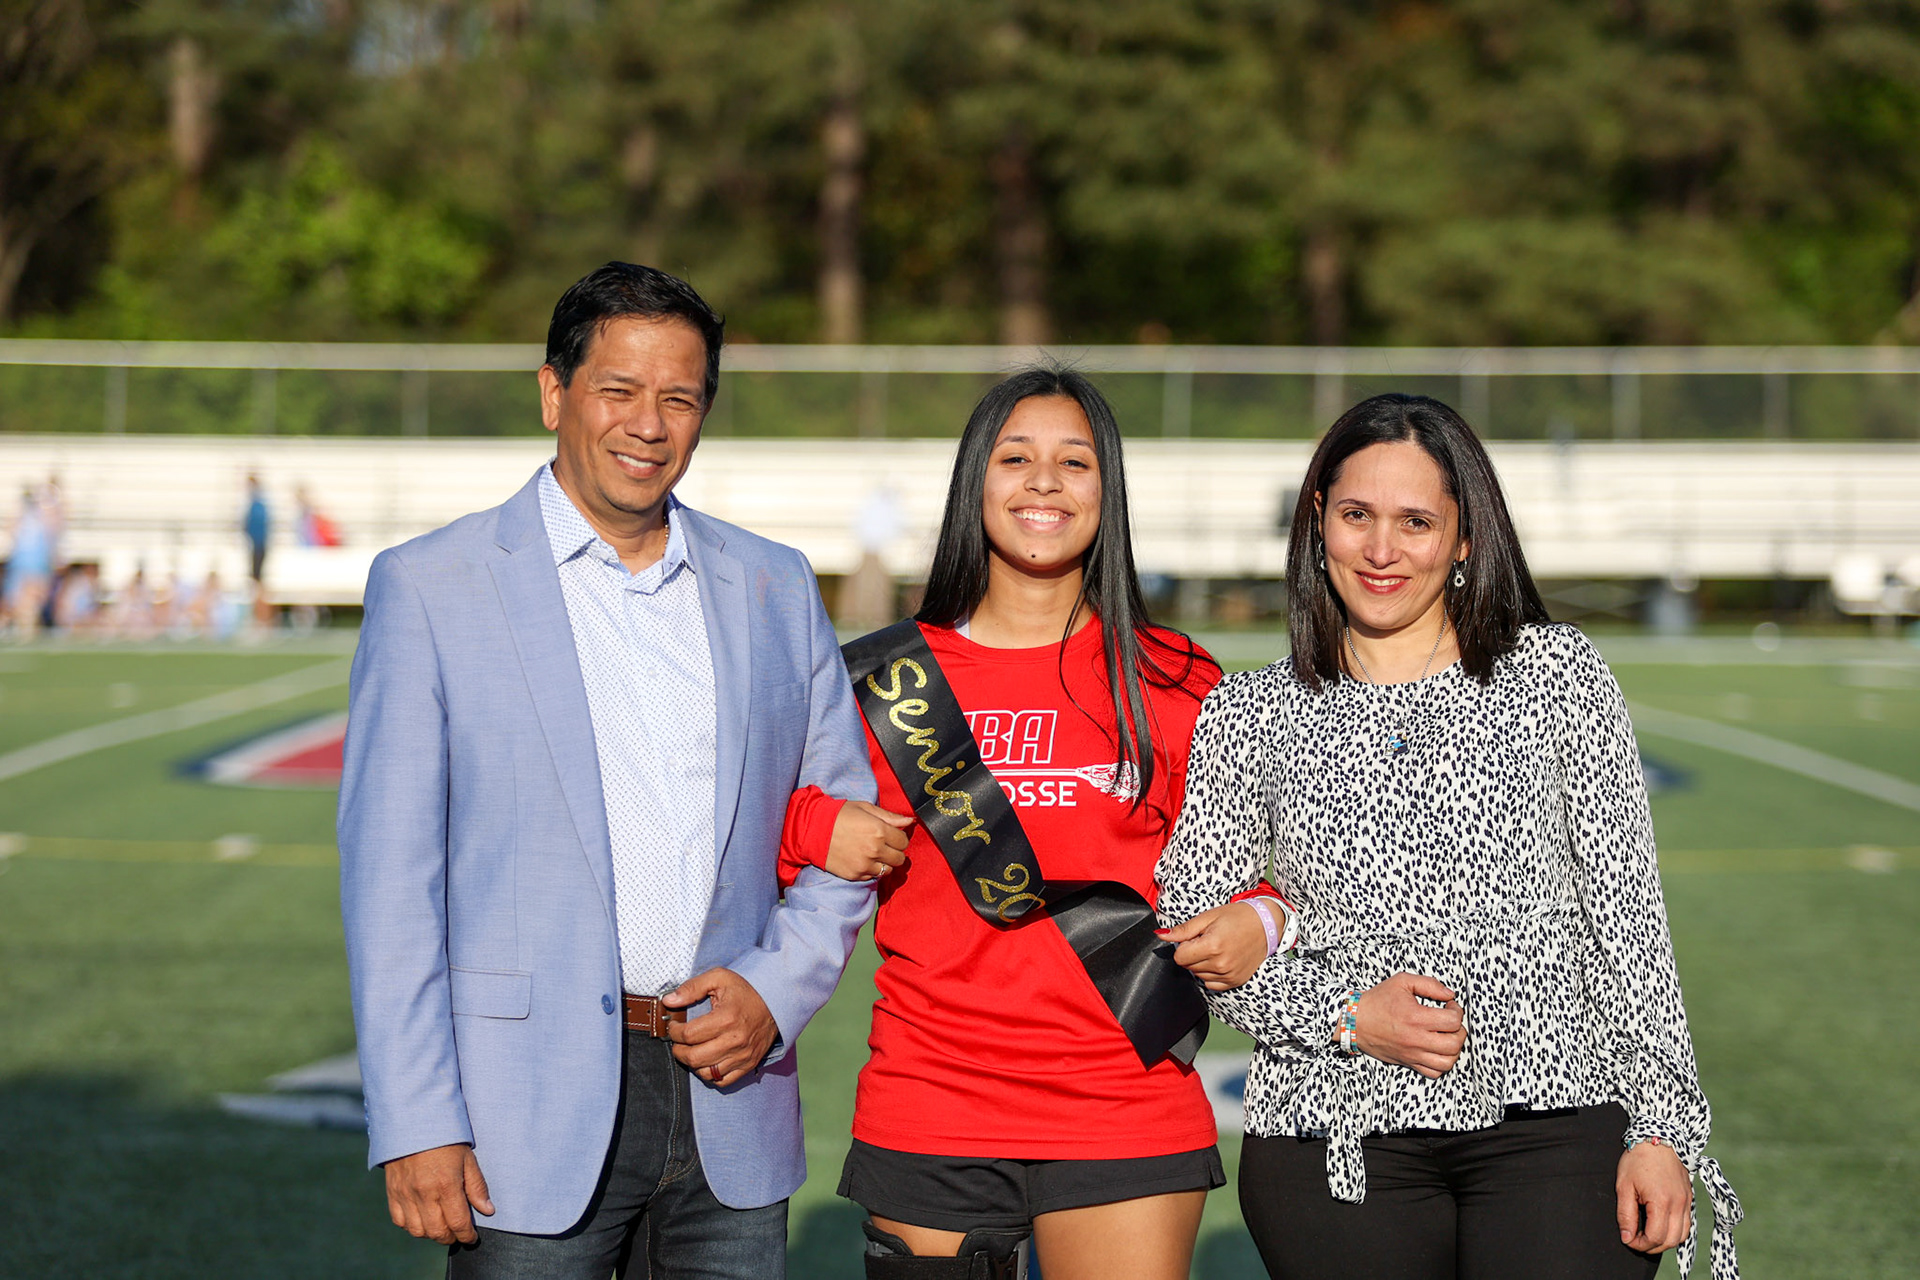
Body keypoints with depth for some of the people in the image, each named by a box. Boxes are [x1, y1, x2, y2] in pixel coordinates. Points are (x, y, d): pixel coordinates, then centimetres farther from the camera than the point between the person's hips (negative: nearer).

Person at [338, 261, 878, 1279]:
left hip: (727, 1105, 3)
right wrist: (416, 1125, -10)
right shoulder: (429, 588, -1)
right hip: (534, 1110, -3)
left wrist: (778, 989, -3)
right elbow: (390, 874, -4)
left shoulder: (774, 589, 10)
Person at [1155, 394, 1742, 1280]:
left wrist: (1662, 1127, -2)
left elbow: (1627, 913, 4)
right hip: (1337, 1141, 1)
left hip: (1557, 1120, 0)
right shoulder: (1247, 716, 7)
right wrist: (1345, 1015, -9)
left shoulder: (1557, 675, 5)